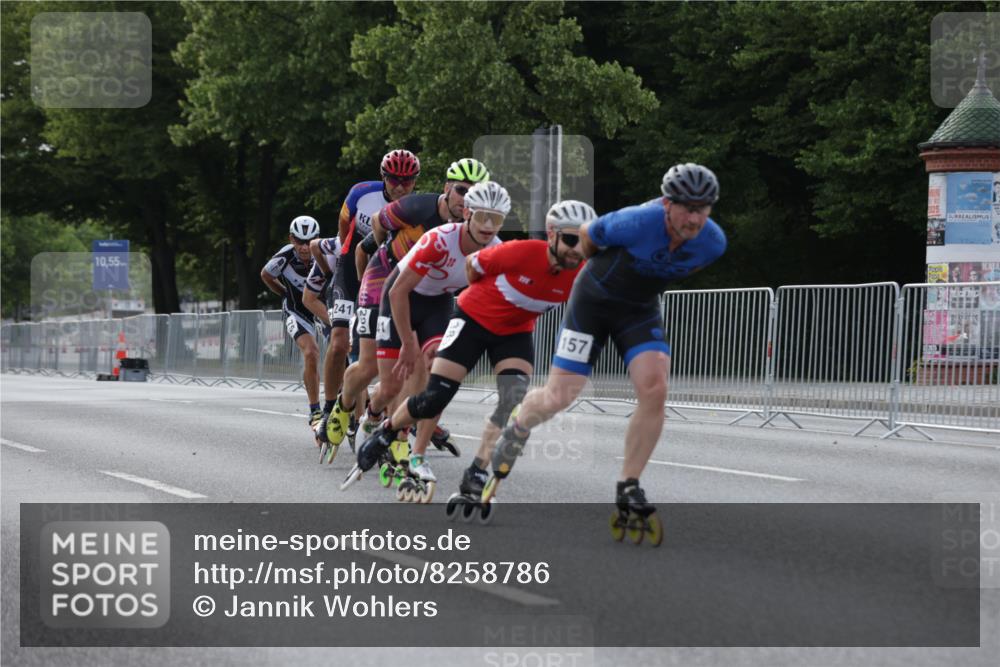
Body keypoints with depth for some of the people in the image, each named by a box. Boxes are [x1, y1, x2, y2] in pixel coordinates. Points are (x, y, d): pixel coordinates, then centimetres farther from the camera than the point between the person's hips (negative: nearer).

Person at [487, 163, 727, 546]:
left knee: (654, 389, -20)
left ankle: (628, 490, -8)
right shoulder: (637, 223, -31)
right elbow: (586, 237, -10)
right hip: (593, 300, -3)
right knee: (559, 399, -5)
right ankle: (516, 428, 31)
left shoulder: (713, 242, -16)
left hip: (641, 310, 4)